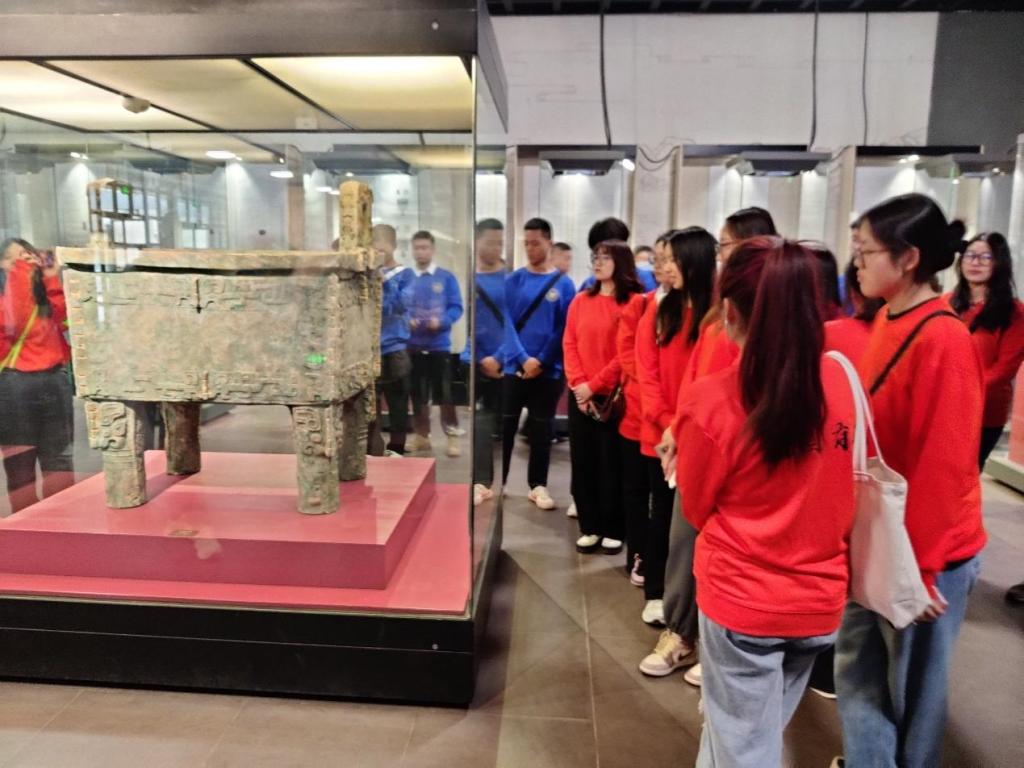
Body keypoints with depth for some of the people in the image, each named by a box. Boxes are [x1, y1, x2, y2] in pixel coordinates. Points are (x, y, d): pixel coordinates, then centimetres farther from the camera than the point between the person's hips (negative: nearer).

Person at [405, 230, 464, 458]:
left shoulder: (447, 278, 0)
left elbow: (456, 308, -3)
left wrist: (441, 321, -20)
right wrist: (406, 321, -15)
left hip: (439, 344, -2)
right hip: (413, 345, 2)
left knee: (445, 393, 0)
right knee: (418, 394, 10)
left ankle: (452, 437, 10)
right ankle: (421, 436, 22)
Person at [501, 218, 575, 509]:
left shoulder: (563, 284, 0)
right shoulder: (513, 281, 2)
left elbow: (564, 329, -4)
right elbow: (507, 323, -4)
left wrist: (541, 361, -12)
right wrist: (523, 359, -15)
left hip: (548, 371, 0)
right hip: (514, 367, 0)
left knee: (541, 430, 9)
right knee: (505, 427, 5)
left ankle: (538, 486, 20)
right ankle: (495, 482, 17)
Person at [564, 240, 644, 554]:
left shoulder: (635, 302, -5)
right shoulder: (581, 301, 10)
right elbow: (570, 344, 5)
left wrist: (595, 384, -13)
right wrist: (579, 385, -8)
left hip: (615, 396, -4)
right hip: (580, 396, 4)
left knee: (612, 463, 4)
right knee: (582, 461, 8)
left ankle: (613, 530, 17)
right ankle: (590, 528, 20)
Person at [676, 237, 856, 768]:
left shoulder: (711, 399, -21)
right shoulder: (841, 379, -9)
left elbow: (696, 509, -5)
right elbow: (849, 494, 5)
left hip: (742, 601, -4)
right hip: (819, 599, 5)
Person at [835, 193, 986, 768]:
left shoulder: (943, 339, -21)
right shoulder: (888, 324, 5)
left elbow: (943, 464, -21)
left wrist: (919, 566, -16)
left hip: (923, 553, -8)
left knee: (912, 688, 14)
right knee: (858, 673, 20)